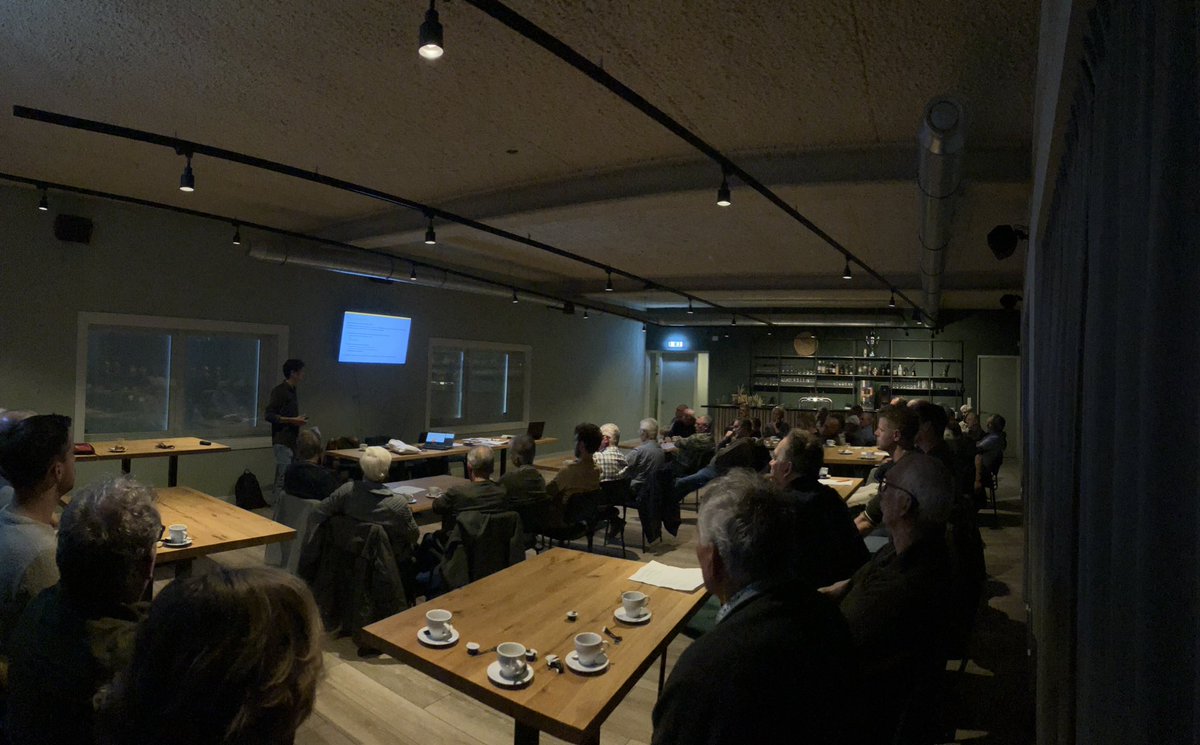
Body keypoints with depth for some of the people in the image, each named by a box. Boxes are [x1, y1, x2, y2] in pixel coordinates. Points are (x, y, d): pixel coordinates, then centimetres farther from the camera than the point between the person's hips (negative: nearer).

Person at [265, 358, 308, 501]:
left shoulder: (292, 392, 16)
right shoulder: (279, 391, -8)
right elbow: (270, 415, -15)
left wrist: (299, 420, 12)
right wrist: (293, 420, -16)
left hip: (291, 440, 8)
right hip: (282, 441, -8)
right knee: (283, 478, -10)